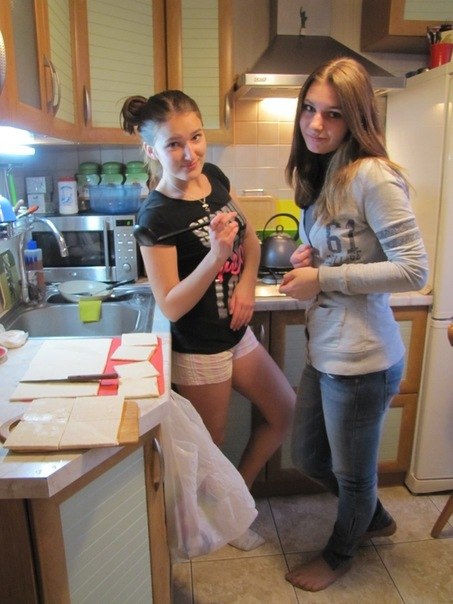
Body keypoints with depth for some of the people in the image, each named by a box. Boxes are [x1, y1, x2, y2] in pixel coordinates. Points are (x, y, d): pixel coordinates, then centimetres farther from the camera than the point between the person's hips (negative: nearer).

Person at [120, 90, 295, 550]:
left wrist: (246, 285, -8)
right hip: (199, 351, -7)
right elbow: (171, 306, -21)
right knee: (210, 448, 15)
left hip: (238, 333, 8)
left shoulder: (214, 177, -1)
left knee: (285, 413, 19)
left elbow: (250, 242, 11)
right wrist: (215, 255, -34)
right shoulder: (157, 216, -21)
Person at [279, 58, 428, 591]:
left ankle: (339, 554, 48)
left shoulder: (372, 176, -17)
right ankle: (374, 518, 53)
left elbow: (413, 270, -20)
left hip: (360, 359, -9)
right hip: (323, 351, 9)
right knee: (307, 457, 25)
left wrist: (323, 278, -19)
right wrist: (308, 258, -2)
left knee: (352, 473, 17)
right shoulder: (316, 173, 9)